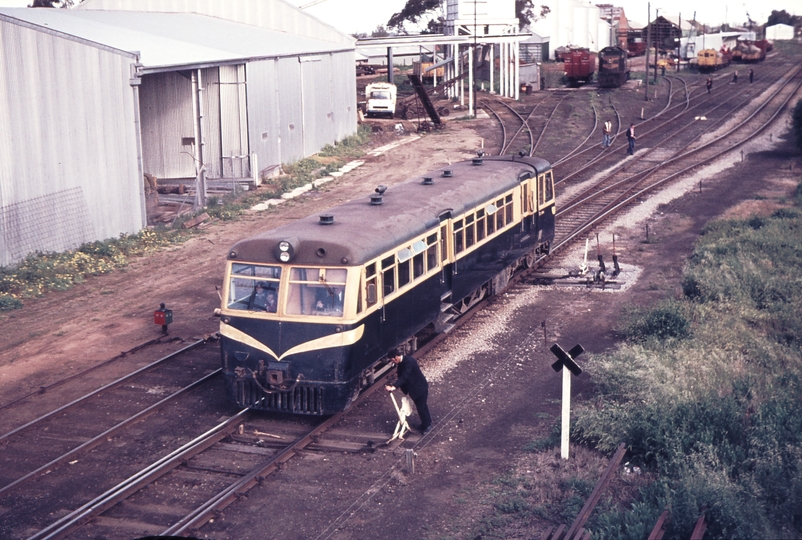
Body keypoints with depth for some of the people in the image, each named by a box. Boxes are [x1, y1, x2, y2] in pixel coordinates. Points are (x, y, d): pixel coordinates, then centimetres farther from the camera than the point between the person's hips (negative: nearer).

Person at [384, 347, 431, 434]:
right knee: (421, 406, 21)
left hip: (420, 387, -9)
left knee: (421, 407, 1)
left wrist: (394, 387, -47)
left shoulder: (409, 361, -31)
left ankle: (427, 426, 19)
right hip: (413, 387, 9)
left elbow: (404, 376, -39)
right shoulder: (400, 363, -3)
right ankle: (426, 423, 37)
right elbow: (401, 376, 8)